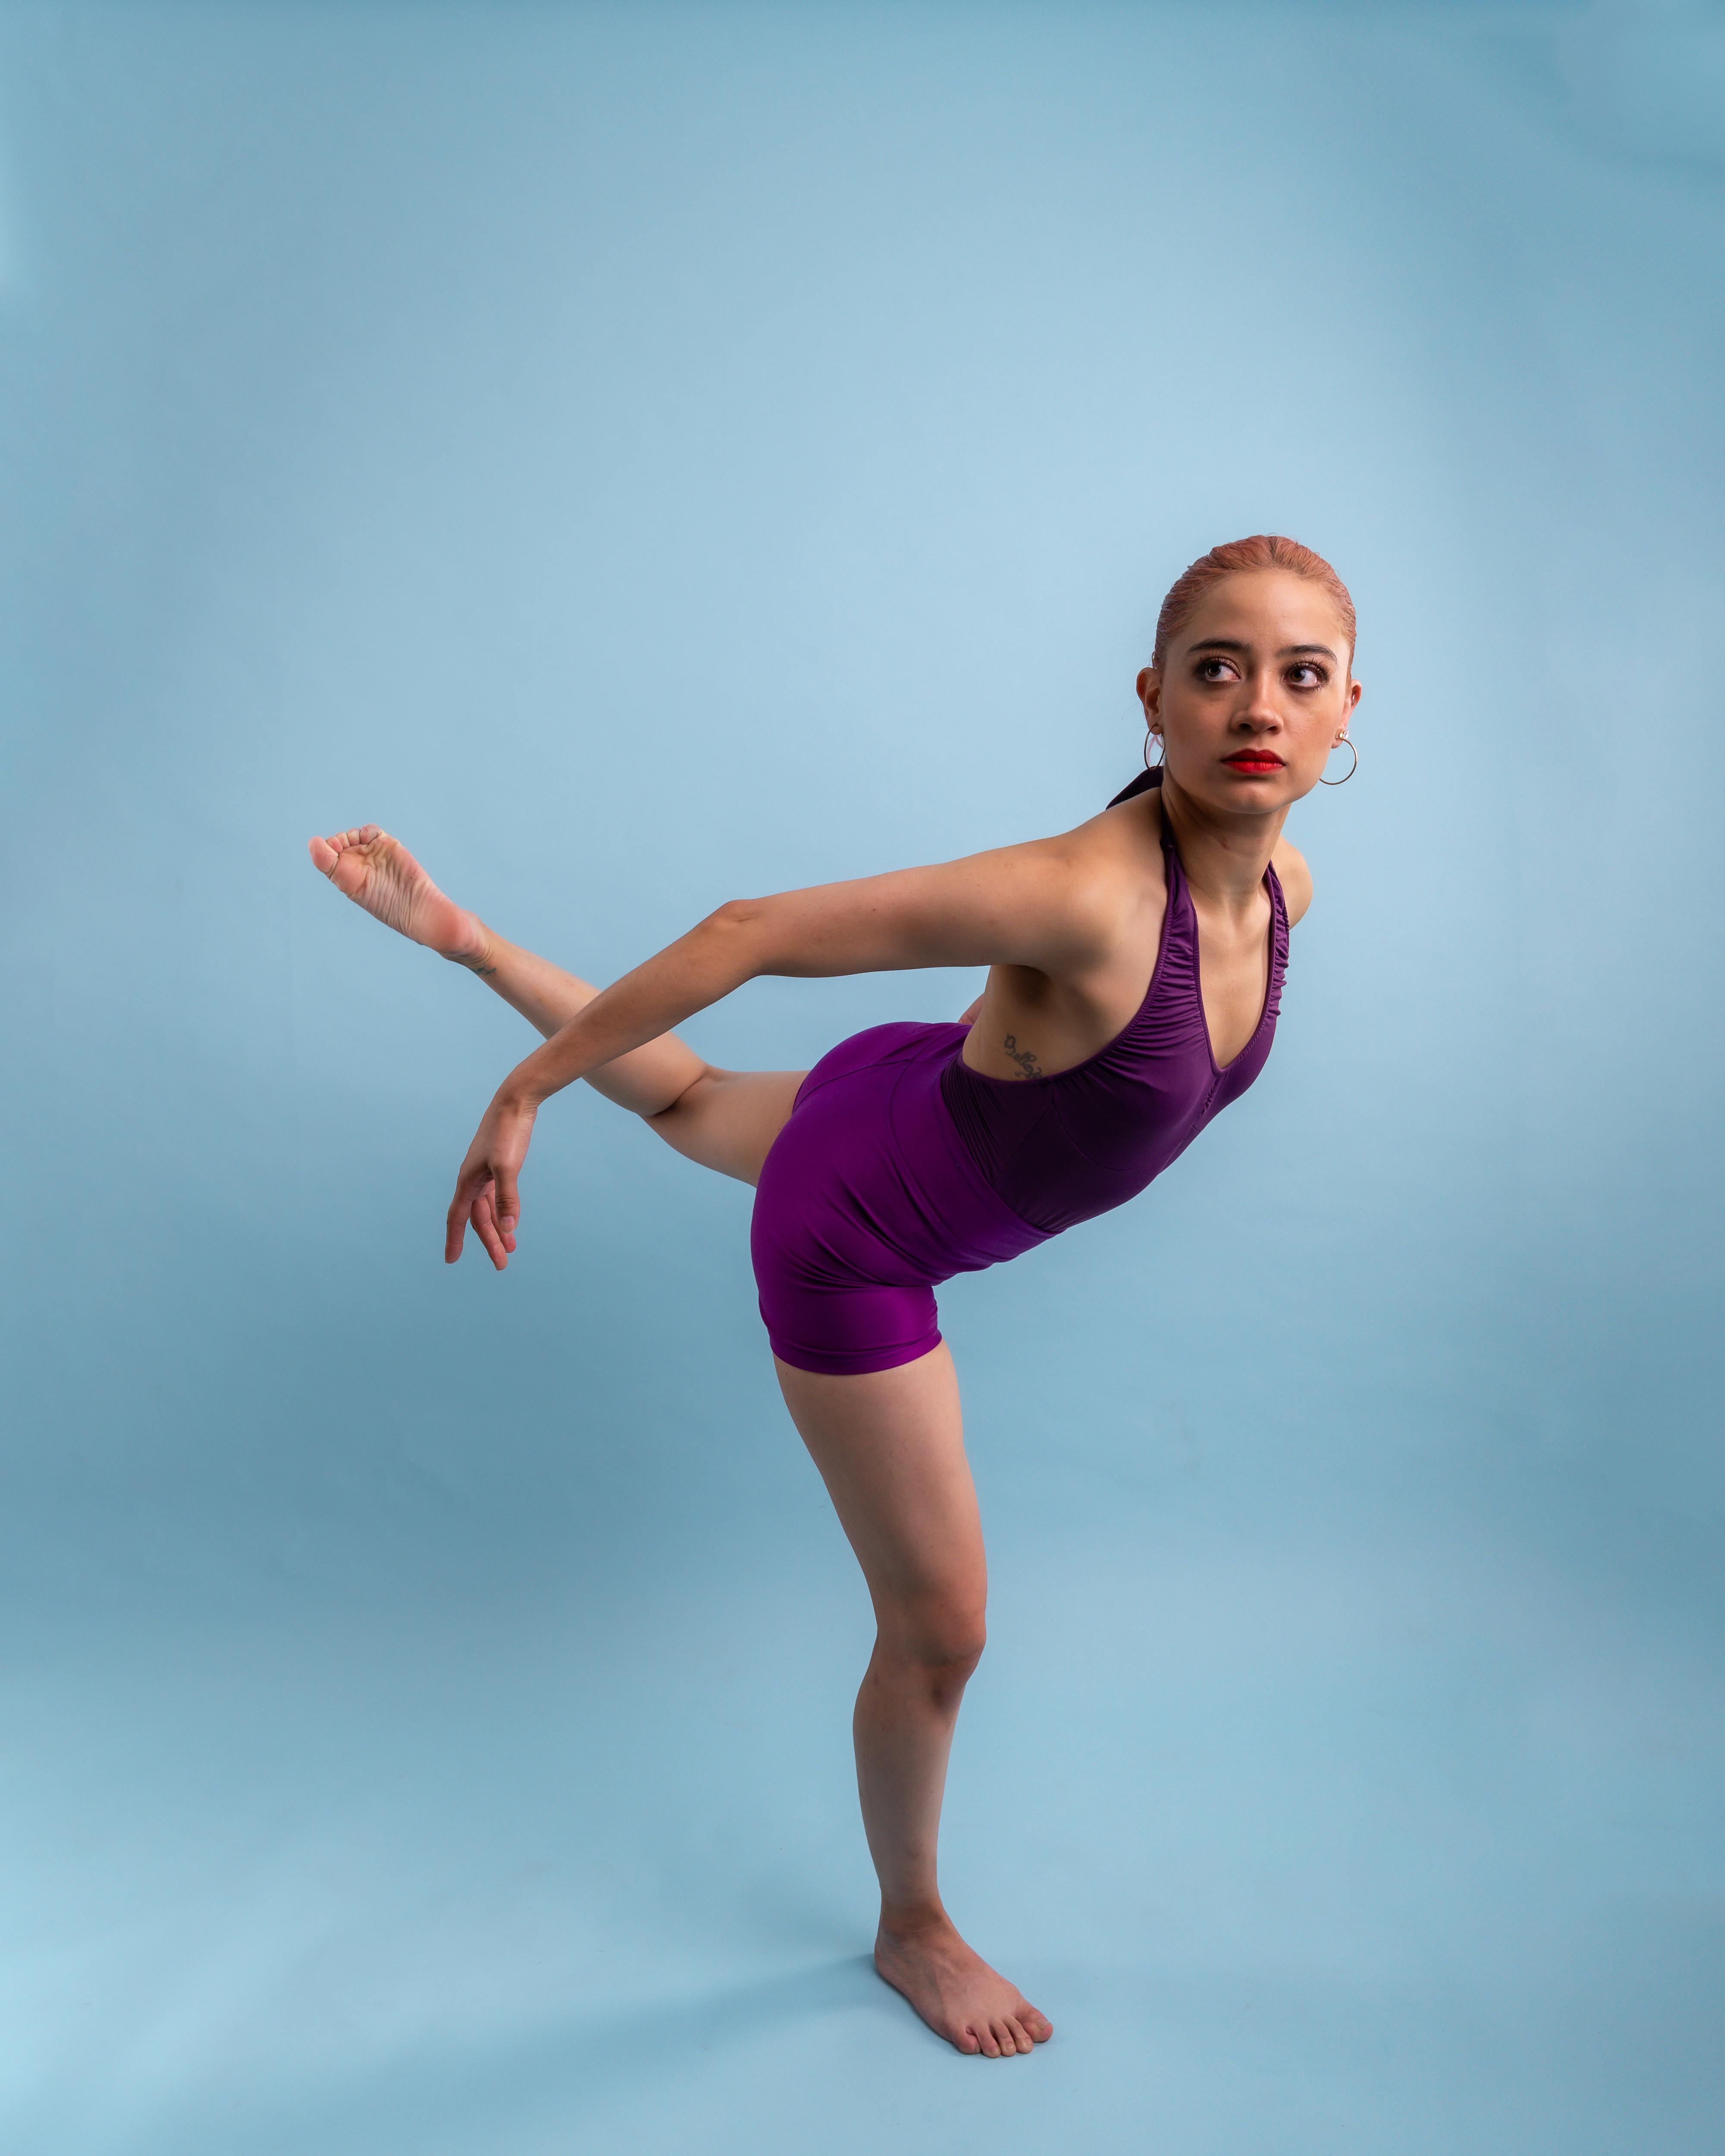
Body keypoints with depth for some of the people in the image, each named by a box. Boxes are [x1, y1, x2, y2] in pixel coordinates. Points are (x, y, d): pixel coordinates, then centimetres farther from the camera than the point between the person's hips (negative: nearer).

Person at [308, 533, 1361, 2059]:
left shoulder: (1284, 889, -13)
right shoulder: (1086, 892, -39)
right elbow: (754, 932, -34)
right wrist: (524, 1095, -27)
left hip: (910, 1103, 7)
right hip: (854, 1244, -7)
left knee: (691, 1102, 39)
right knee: (940, 1632, 8)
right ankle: (913, 1927, 37)